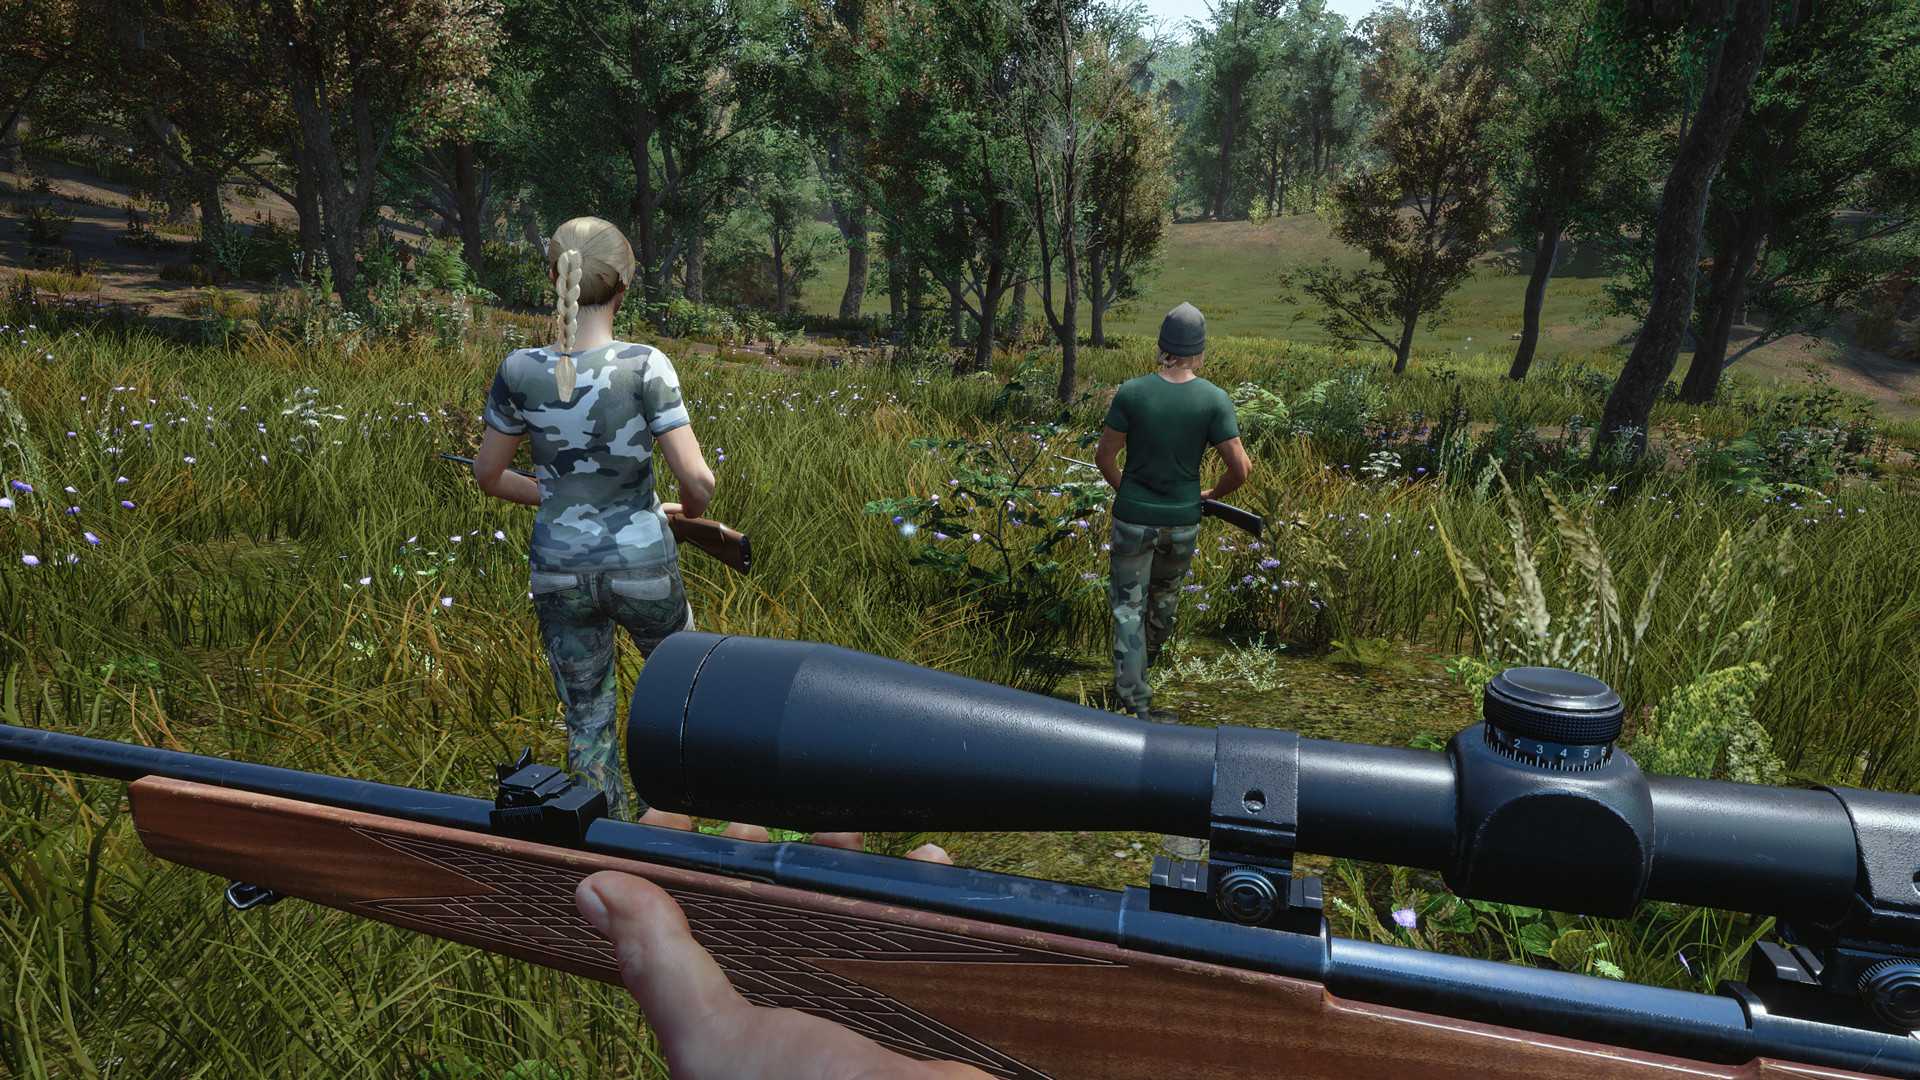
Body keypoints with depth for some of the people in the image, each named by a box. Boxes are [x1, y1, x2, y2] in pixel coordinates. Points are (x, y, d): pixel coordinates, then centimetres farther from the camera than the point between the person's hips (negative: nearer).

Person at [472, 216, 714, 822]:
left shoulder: (519, 371, -7)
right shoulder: (644, 367, -17)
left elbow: (488, 476, 5)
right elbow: (698, 480, -20)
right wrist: (689, 509, 3)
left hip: (558, 572, 3)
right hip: (642, 564, -2)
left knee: (587, 719, 17)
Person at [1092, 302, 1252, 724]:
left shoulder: (1132, 392, -14)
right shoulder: (1215, 399, -13)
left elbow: (1104, 456, -7)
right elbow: (1241, 469, -12)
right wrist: (1212, 494, 8)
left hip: (1133, 517, -2)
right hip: (1183, 520, 2)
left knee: (1128, 605, 10)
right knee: (1165, 593, 26)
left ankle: (1135, 700, 9)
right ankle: (1146, 659, 51)